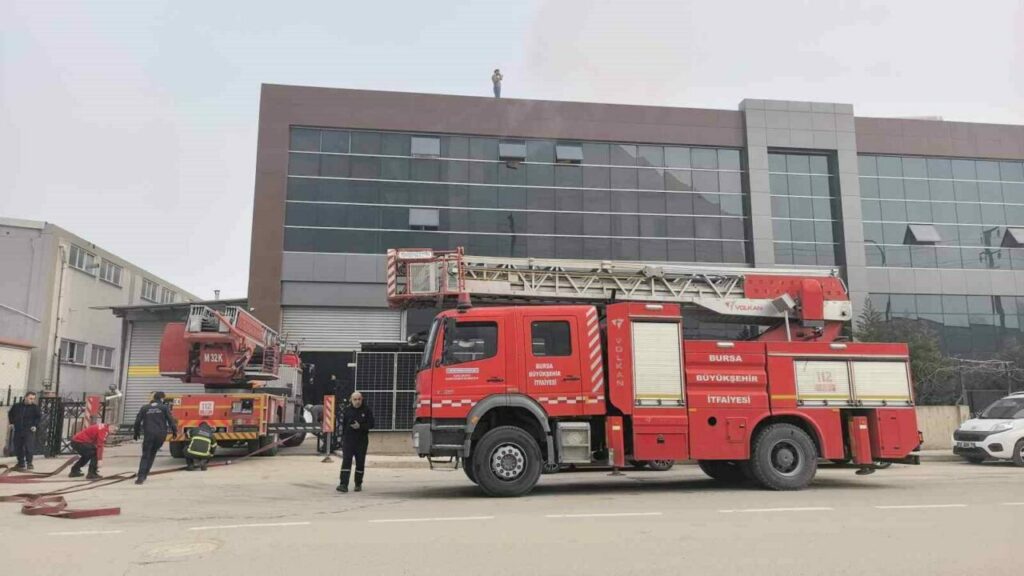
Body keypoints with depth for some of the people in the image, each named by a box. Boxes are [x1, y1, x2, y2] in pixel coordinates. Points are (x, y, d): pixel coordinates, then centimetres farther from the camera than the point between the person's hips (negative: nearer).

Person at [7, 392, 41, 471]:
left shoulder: (35, 407, -3)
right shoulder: (17, 406, 4)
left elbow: (39, 417, 1)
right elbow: (10, 413, 21)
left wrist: (35, 426, -7)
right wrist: (11, 423, 15)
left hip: (29, 430, -3)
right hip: (17, 431, 3)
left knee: (28, 447, -13)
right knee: (18, 447, 8)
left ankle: (29, 463, -4)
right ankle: (21, 463, 21)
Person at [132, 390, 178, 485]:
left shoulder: (144, 408, 11)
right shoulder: (164, 407, 5)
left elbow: (137, 421, 10)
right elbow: (171, 419, -1)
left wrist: (136, 433, 23)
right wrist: (174, 430, 10)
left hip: (149, 434, 0)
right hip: (161, 435, 0)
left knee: (145, 455, 1)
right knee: (152, 454, 16)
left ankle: (140, 476, -14)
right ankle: (144, 474, 15)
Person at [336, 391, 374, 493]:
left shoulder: (366, 410, 2)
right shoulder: (347, 410, 4)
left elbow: (371, 424, -1)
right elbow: (342, 425, 4)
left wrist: (360, 426, -17)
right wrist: (342, 438, -2)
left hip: (362, 441, 1)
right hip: (348, 440, -1)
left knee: (360, 463, 7)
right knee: (346, 462, -10)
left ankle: (358, 484, 21)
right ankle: (343, 485, -14)